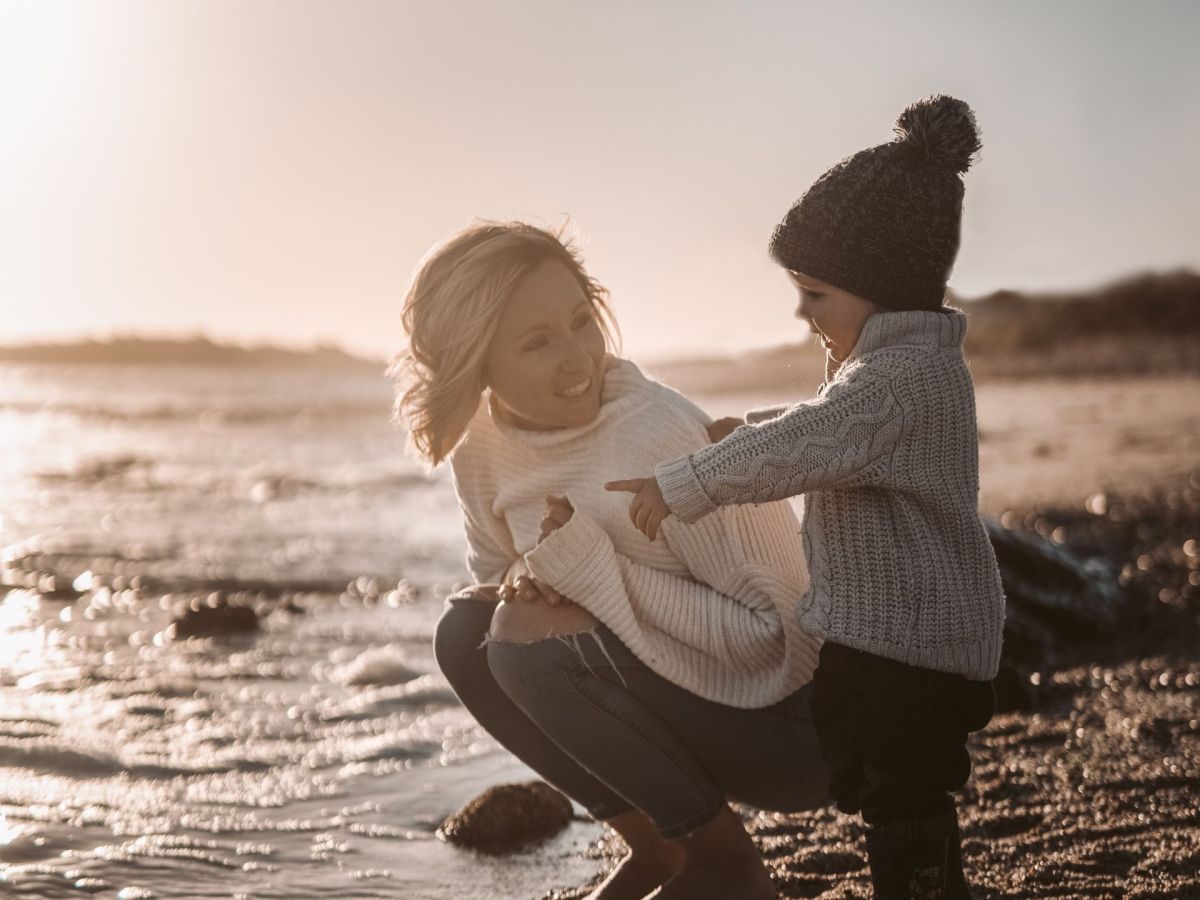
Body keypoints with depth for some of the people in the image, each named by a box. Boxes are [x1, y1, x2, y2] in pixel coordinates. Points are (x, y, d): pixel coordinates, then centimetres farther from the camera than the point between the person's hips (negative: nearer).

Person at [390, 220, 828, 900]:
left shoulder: (661, 435, -26)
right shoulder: (484, 446, -5)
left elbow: (770, 634, -24)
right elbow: (495, 570, 11)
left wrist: (592, 569, -26)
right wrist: (521, 583, -13)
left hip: (792, 722, -7)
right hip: (674, 691, 7)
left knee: (534, 639, -23)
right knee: (467, 633, -6)